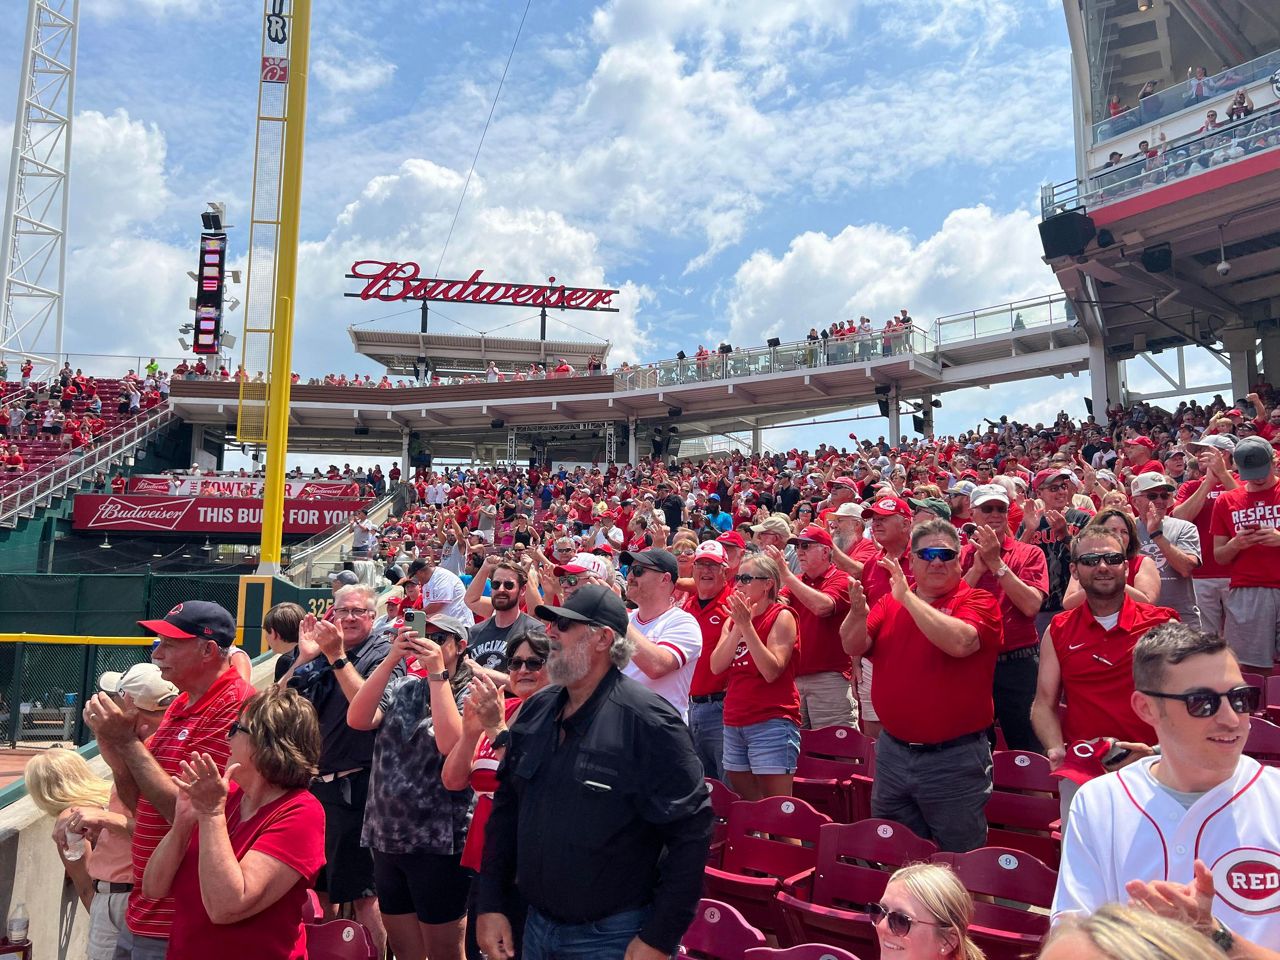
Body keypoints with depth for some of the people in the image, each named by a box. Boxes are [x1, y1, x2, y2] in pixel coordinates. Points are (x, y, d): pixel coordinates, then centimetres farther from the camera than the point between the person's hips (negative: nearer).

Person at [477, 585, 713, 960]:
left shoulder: (647, 721, -19)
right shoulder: (535, 711, 2)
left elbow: (691, 833, -19)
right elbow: (506, 808, 10)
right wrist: (490, 904, 5)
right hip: (535, 928, 6)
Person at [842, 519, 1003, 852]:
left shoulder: (979, 602, -7)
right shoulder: (890, 602, 6)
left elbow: (959, 642, -28)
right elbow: (853, 647, -5)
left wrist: (907, 597, -26)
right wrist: (858, 612, -24)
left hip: (955, 758, -4)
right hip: (893, 752, 5)